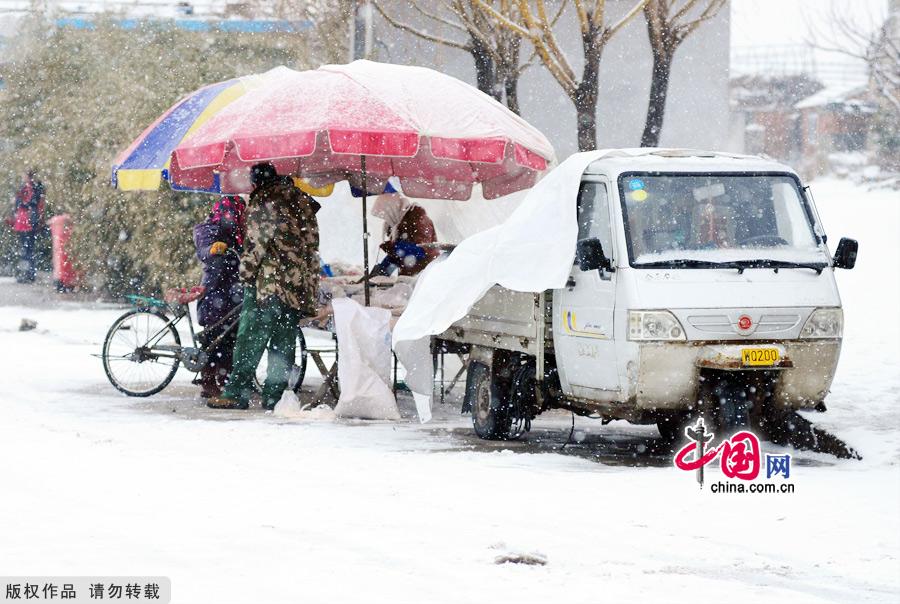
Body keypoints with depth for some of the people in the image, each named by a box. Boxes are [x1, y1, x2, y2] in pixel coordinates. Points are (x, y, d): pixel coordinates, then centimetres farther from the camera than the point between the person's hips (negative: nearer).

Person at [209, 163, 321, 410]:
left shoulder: (264, 200, -4)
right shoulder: (301, 201, 18)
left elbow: (256, 241, -11)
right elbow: (312, 241, 18)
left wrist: (246, 273, -3)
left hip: (271, 281, -7)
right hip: (301, 285, 7)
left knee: (250, 338, -7)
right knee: (284, 343, 8)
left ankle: (237, 392, -11)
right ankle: (274, 396, 5)